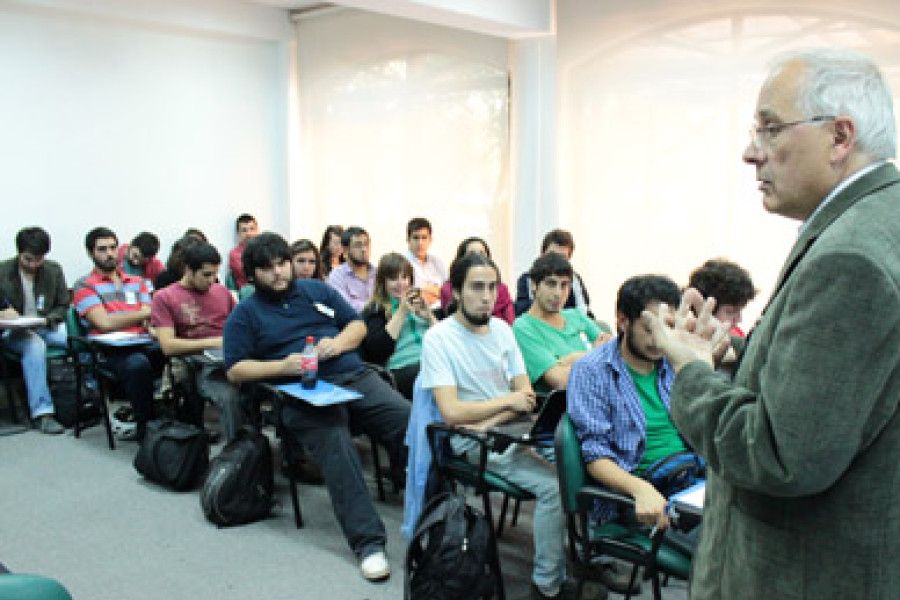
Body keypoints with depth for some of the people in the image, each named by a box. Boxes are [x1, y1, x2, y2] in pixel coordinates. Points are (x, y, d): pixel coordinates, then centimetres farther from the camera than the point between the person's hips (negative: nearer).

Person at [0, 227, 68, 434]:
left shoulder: (54, 270, 6)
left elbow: (63, 306, 12)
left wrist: (50, 318, -9)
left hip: (47, 326, 3)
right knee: (35, 345, -38)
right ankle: (41, 412, -36)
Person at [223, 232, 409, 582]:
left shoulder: (316, 290, 23)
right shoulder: (245, 313, 14)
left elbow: (358, 325, 23)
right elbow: (235, 370, 6)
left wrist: (337, 344, 0)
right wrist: (282, 366, -9)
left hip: (354, 376, 4)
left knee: (408, 419, -24)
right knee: (335, 443, -35)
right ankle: (367, 542, -34)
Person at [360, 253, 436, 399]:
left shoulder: (417, 304, 26)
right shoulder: (375, 310, 12)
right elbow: (376, 351, -6)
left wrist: (429, 316, 2)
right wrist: (401, 312, -6)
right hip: (400, 370, -4)